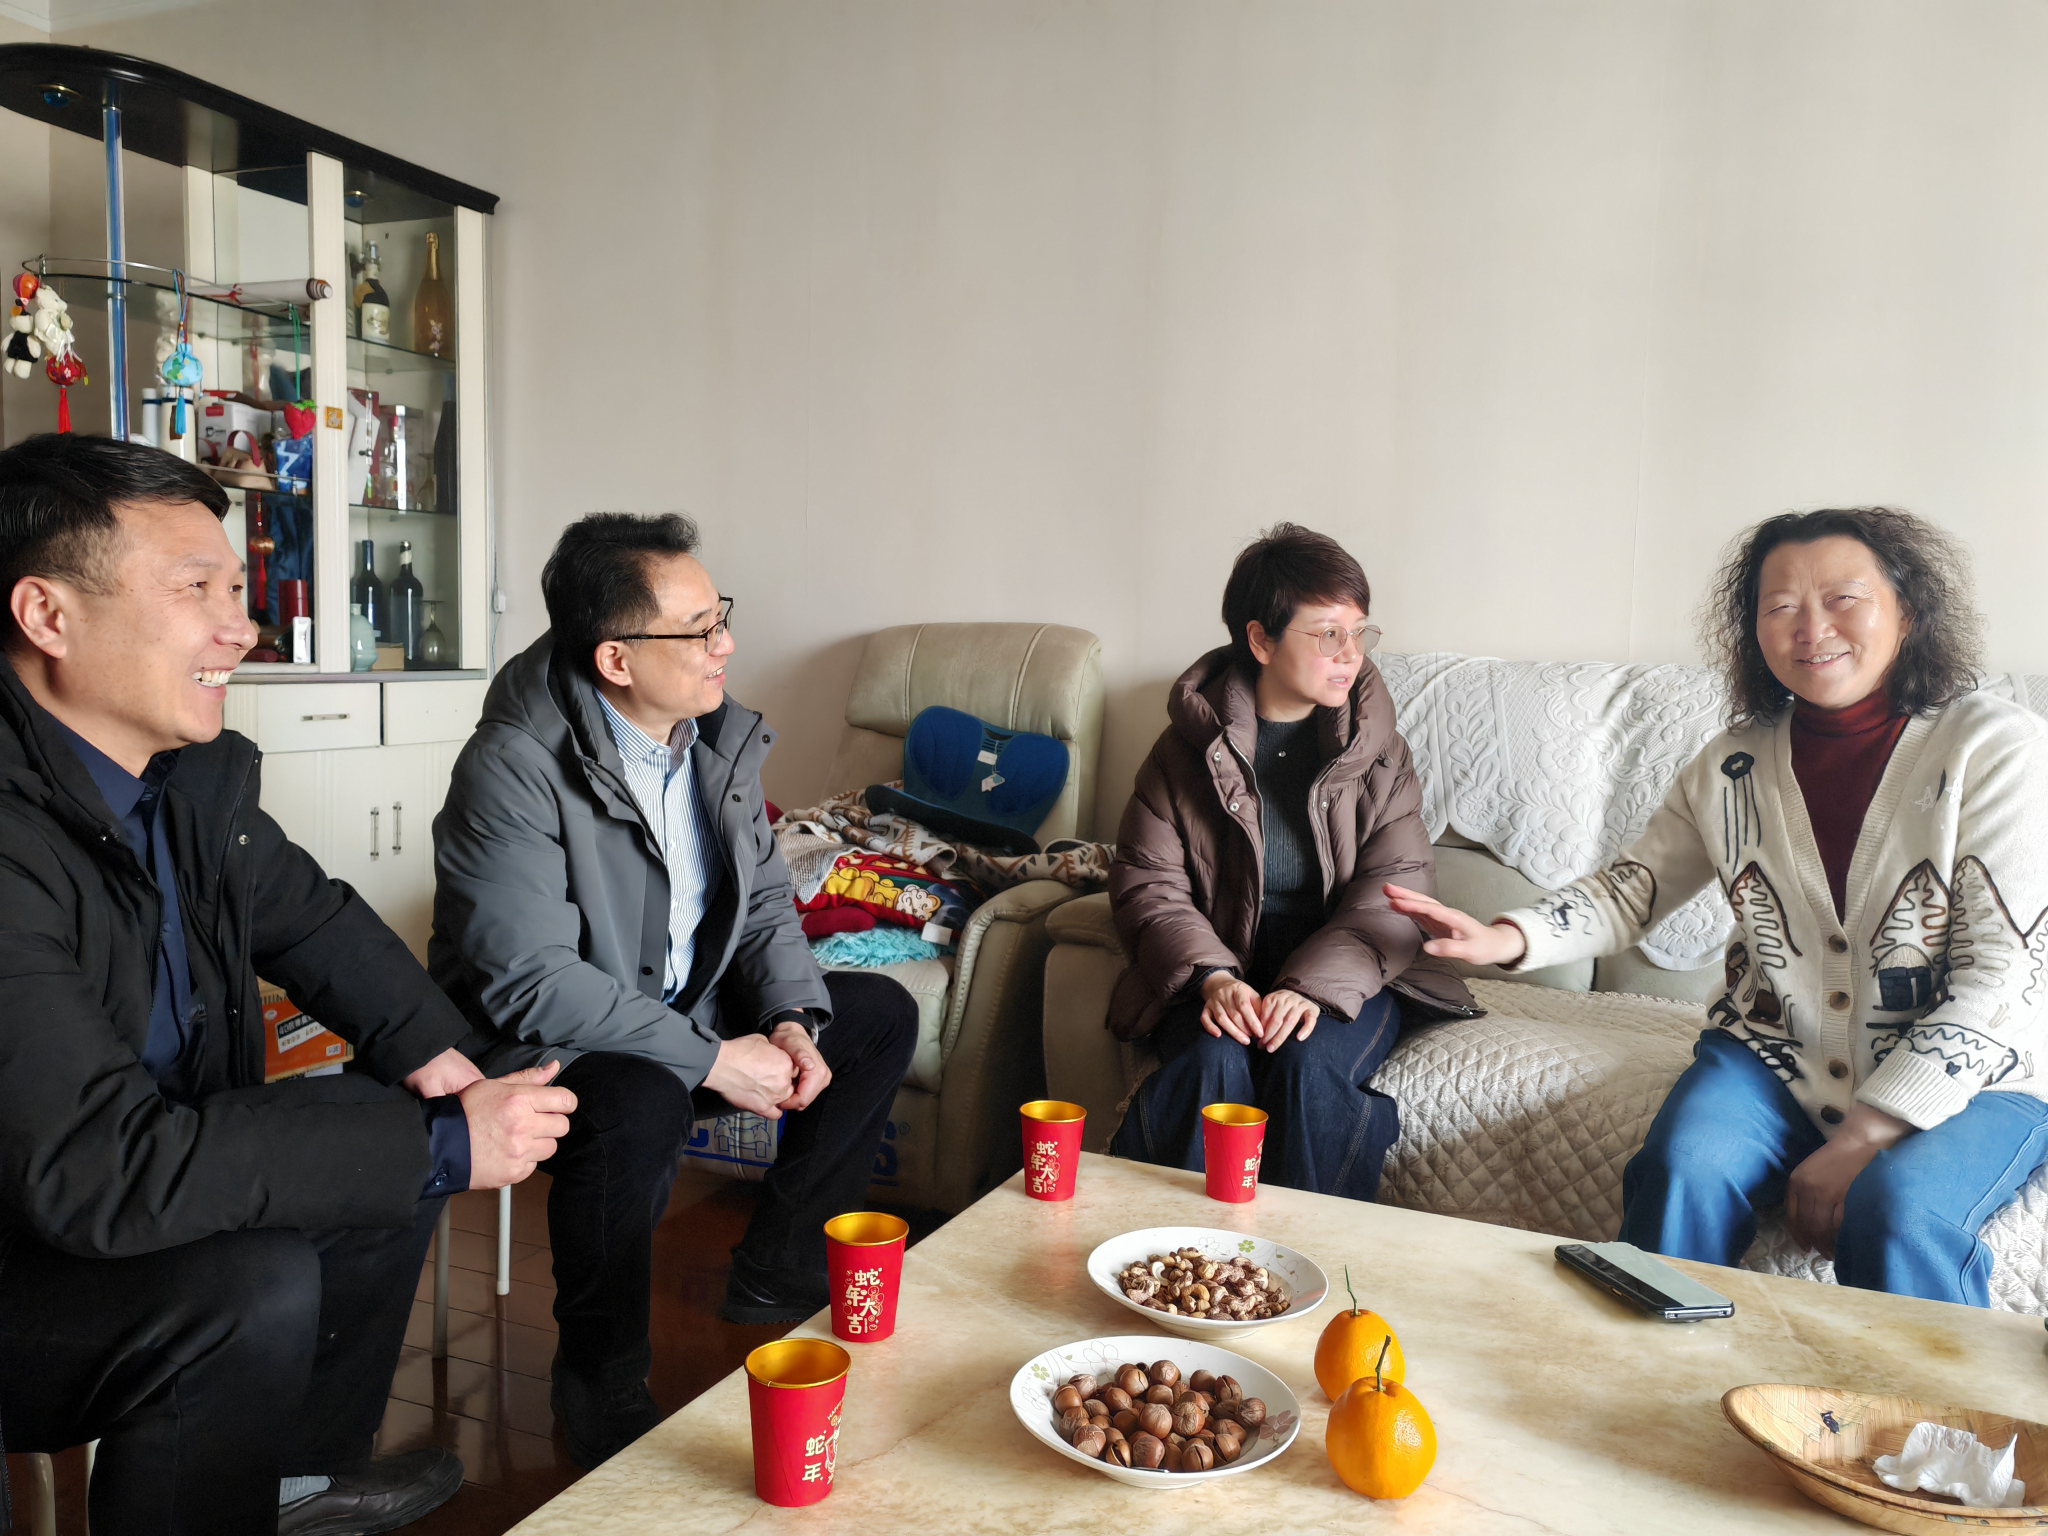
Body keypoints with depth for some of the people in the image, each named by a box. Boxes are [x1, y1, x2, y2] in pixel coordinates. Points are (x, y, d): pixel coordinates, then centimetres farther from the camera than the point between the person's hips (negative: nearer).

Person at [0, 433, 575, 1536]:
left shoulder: (198, 772, -7)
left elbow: (309, 917, 9)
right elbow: (95, 1169, -34)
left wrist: (431, 1054, -8)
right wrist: (446, 1145, -31)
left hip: (144, 1179, 9)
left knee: (403, 1129, 8)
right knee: (256, 1287, -29)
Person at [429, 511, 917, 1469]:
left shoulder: (717, 733, -1)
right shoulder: (515, 770, -24)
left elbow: (764, 901, 6)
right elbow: (531, 982, -29)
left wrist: (791, 1017, -13)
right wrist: (711, 1058, -28)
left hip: (687, 1013, 8)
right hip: (543, 1045, -7)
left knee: (881, 1015, 1)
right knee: (639, 1106, -38)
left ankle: (776, 1277, 12)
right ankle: (602, 1388, -11)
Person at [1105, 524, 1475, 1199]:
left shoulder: (1378, 751, 4)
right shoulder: (1189, 746, 3)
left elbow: (1396, 890, -6)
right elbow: (1147, 882, -1)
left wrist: (1312, 986, -23)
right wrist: (1212, 977, -20)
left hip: (1347, 976, 1)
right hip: (1215, 971, 0)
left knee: (1308, 1065, -29)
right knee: (1212, 1064, -30)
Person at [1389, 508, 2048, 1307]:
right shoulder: (1732, 767, 2)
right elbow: (1627, 891, 9)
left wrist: (1862, 1139, -19)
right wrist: (1505, 937, -13)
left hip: (1967, 1080, -2)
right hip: (1776, 1056, 3)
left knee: (1899, 1209, -32)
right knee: (1683, 1167, -25)